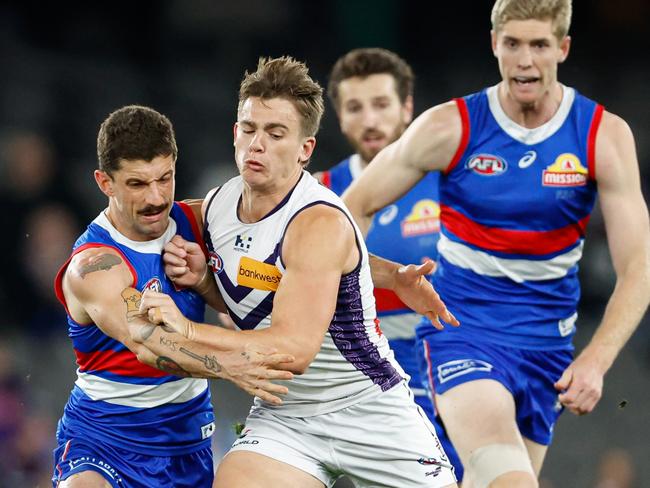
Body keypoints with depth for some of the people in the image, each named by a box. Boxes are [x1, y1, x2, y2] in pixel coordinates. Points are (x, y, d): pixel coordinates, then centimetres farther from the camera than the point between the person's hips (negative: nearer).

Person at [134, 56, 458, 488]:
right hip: (282, 416, 5)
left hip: (371, 414, -5)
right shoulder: (216, 205, -1)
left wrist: (188, 330, -31)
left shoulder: (321, 224, -23)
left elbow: (294, 348, -32)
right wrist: (201, 279, -3)